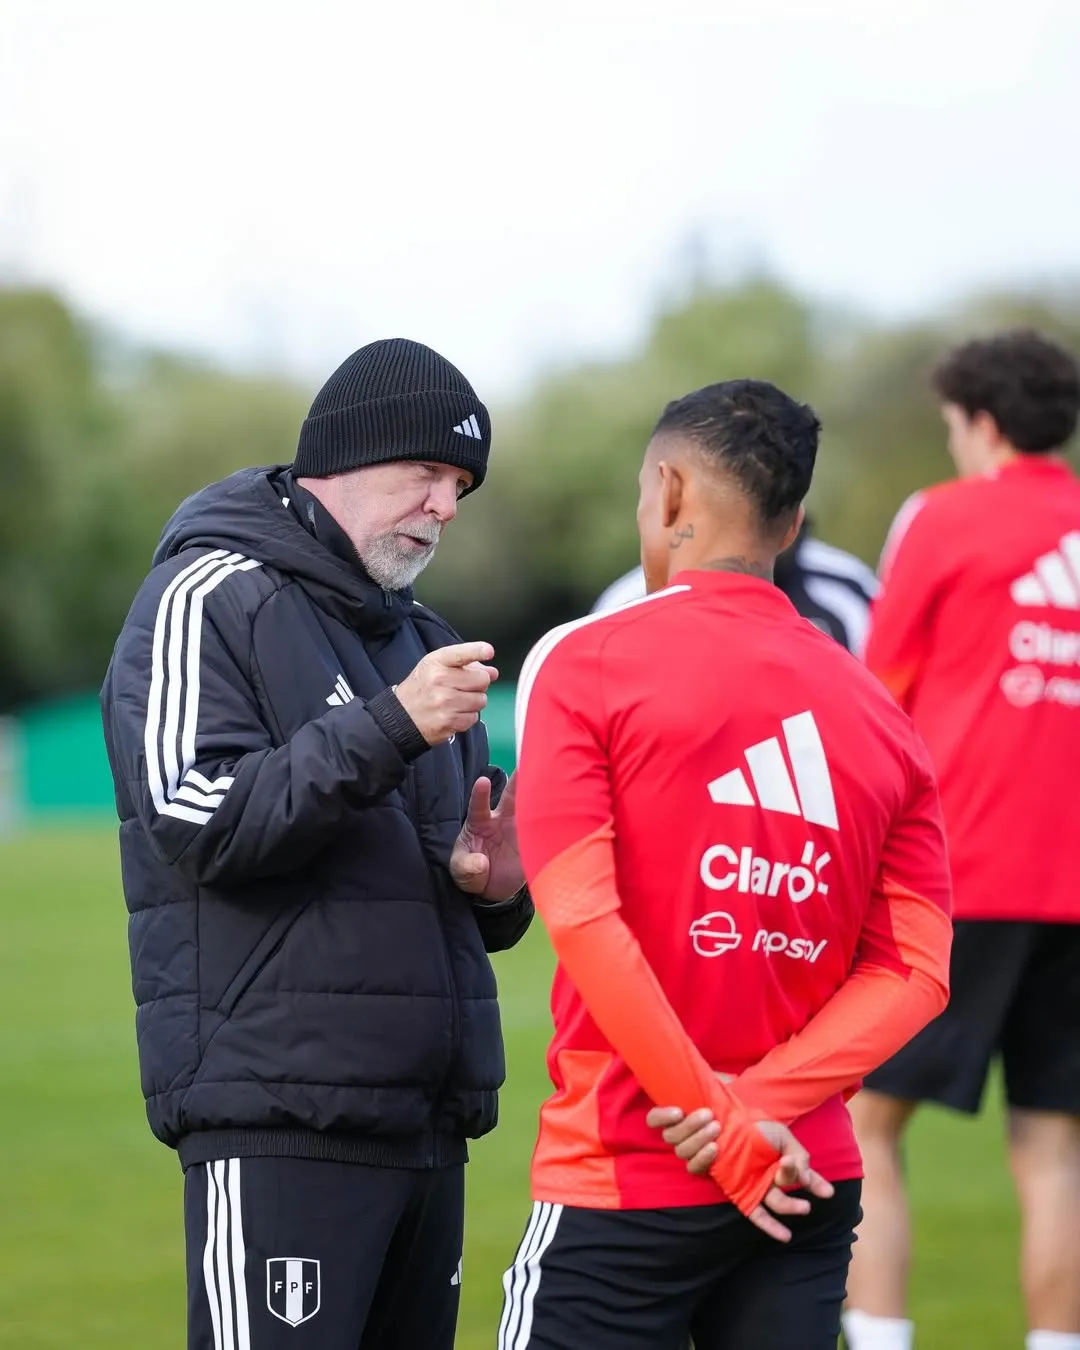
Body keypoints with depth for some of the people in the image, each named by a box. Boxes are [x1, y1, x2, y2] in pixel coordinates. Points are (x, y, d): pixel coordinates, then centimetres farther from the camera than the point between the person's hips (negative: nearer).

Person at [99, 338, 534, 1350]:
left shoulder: (418, 638, 23)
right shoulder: (210, 599, -2)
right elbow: (199, 821, -15)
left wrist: (492, 887, 3)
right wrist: (392, 728, -21)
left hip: (427, 1124, 8)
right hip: (279, 1122, -8)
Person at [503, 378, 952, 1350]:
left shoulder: (581, 664, -5)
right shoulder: (879, 711, 9)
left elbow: (582, 917, -14)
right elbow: (913, 970, 2)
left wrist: (730, 1126, -12)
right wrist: (762, 1106, -7)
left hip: (621, 1187, -4)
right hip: (811, 1182, 5)